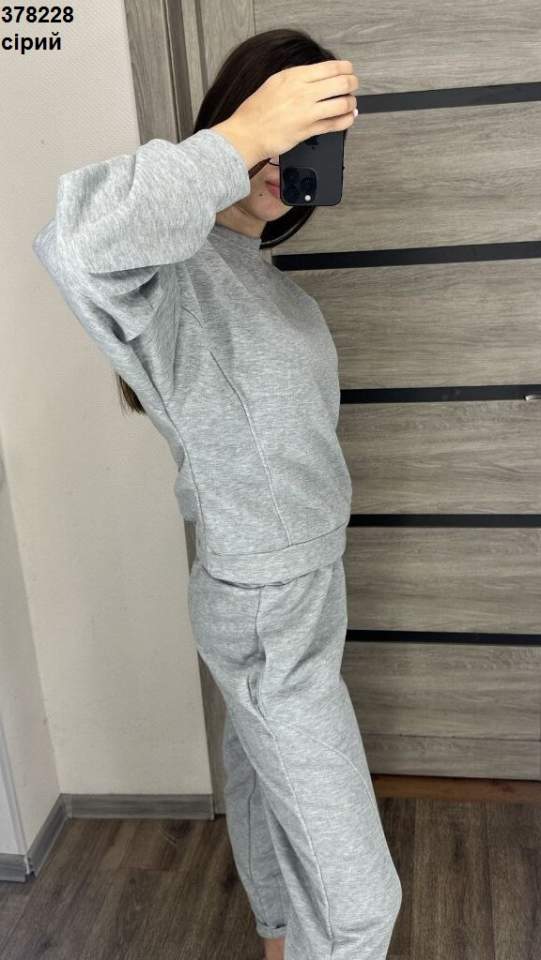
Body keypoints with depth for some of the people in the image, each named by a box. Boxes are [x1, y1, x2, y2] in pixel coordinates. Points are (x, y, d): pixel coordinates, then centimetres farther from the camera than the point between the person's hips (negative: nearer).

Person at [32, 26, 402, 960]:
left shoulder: (257, 273, 7)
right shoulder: (174, 265, -22)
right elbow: (77, 244, -46)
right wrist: (241, 138, -40)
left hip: (303, 587, 9)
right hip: (267, 615, -9)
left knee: (259, 773, 29)